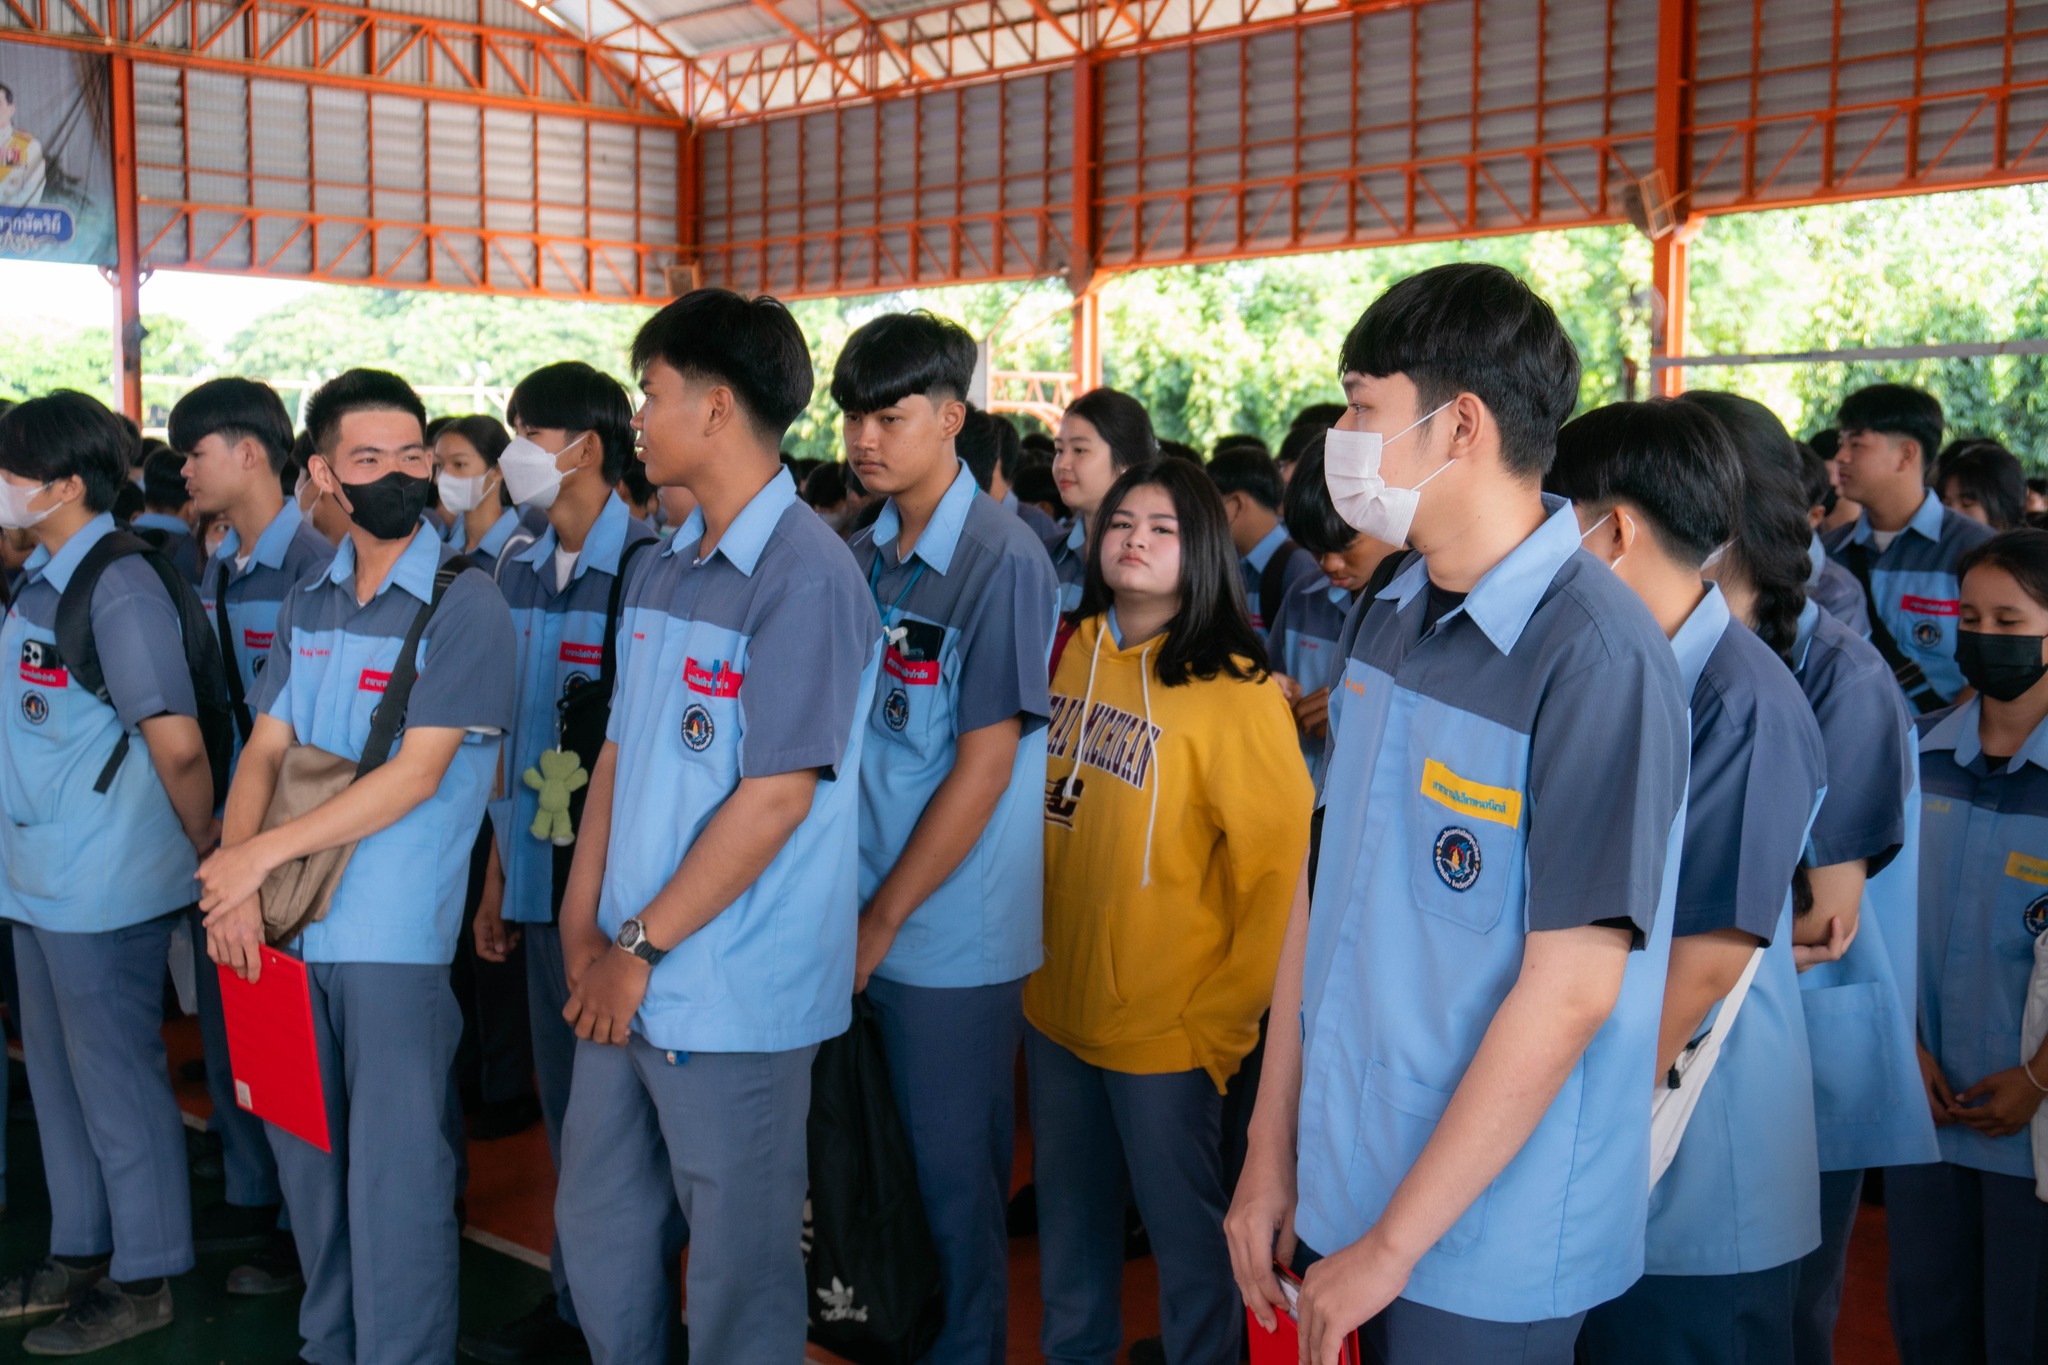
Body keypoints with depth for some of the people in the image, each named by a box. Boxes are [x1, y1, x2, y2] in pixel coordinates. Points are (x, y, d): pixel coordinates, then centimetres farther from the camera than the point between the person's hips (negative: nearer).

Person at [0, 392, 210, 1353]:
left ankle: (142, 1278, 17)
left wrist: (203, 848, -10)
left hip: (106, 887, -9)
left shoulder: (117, 588, -19)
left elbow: (177, 744, -22)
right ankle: (80, 1254, 34)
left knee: (116, 1076, 3)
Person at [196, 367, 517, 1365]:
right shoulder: (309, 605, 10)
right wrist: (236, 881, -8)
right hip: (286, 928, 6)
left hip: (397, 938, -6)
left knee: (393, 1180, 0)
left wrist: (261, 853, -12)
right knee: (304, 1157, 16)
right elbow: (264, 751, 8)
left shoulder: (464, 605, -9)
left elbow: (416, 775, -14)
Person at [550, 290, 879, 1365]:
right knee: (597, 1232, 20)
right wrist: (584, 928, 4)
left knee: (739, 1272, 8)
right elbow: (620, 751, 12)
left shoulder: (805, 578, -16)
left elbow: (775, 799, -19)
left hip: (732, 994, -8)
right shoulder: (662, 572, 11)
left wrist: (642, 947, -14)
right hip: (625, 987, 8)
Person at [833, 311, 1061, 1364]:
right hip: (862, 921, 6)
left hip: (950, 932, -6)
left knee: (953, 1167, 7)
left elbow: (984, 767, -16)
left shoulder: (1003, 561, -14)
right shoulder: (862, 558, 6)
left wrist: (882, 920, -13)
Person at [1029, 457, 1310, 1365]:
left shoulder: (1233, 691, -15)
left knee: (1186, 1228, 10)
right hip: (1057, 1003, 5)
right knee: (1069, 1213, 21)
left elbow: (1285, 868, -14)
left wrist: (1220, 1019, -13)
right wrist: (1032, 952, 10)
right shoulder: (1066, 654, 2)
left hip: (1165, 1027, -5)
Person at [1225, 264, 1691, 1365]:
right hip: (1340, 1191, 7)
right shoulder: (1386, 617, 3)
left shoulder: (1597, 660, -20)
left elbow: (1569, 993, -20)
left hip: (1488, 1252, -6)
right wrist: (1272, 1149, 7)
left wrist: (1389, 1248, -15)